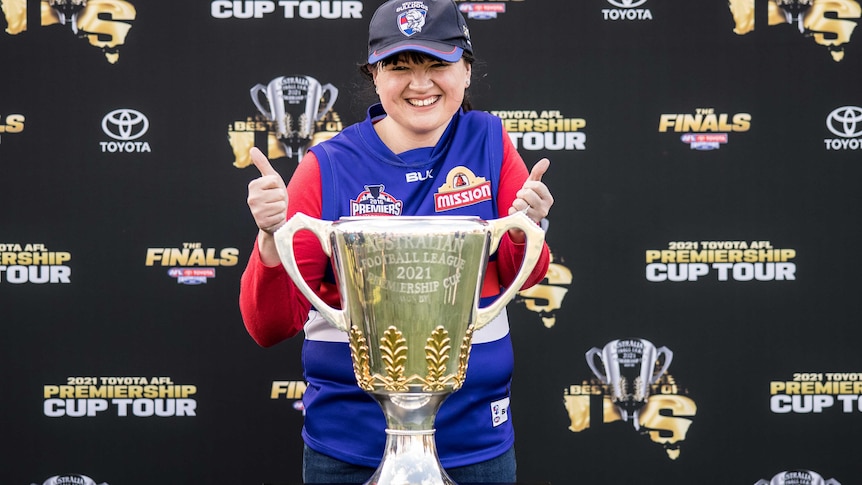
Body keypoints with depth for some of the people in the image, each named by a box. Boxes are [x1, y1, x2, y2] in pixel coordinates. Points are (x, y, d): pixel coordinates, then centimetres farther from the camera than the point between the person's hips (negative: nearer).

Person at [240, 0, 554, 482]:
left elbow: (522, 279, 2)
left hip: (475, 438, 1)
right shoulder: (329, 166, -7)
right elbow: (271, 327, -7)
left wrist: (524, 229, -19)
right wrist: (272, 237, -24)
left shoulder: (488, 141, -1)